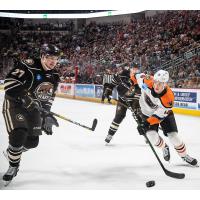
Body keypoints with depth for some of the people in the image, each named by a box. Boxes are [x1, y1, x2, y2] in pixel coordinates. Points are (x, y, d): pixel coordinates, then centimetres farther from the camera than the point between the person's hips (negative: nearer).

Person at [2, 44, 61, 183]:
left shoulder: (54, 76, 1)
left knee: (32, 142, 6)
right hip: (14, 103, -7)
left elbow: (49, 97, 8)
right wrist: (24, 97, -33)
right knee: (18, 135, -20)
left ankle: (12, 152, 37)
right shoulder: (29, 65, -23)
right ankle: (13, 166, 4)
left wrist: (46, 115, -2)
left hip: (33, 108, 7)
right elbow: (10, 81, -28)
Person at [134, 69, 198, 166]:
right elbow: (138, 77, -10)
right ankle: (164, 147, 19)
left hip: (164, 113, -1)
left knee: (173, 136, -7)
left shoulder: (168, 98, -36)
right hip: (147, 113, 2)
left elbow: (159, 115, -30)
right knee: (153, 137, -16)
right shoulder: (147, 82, -33)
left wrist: (147, 123, -38)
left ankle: (184, 155, 21)